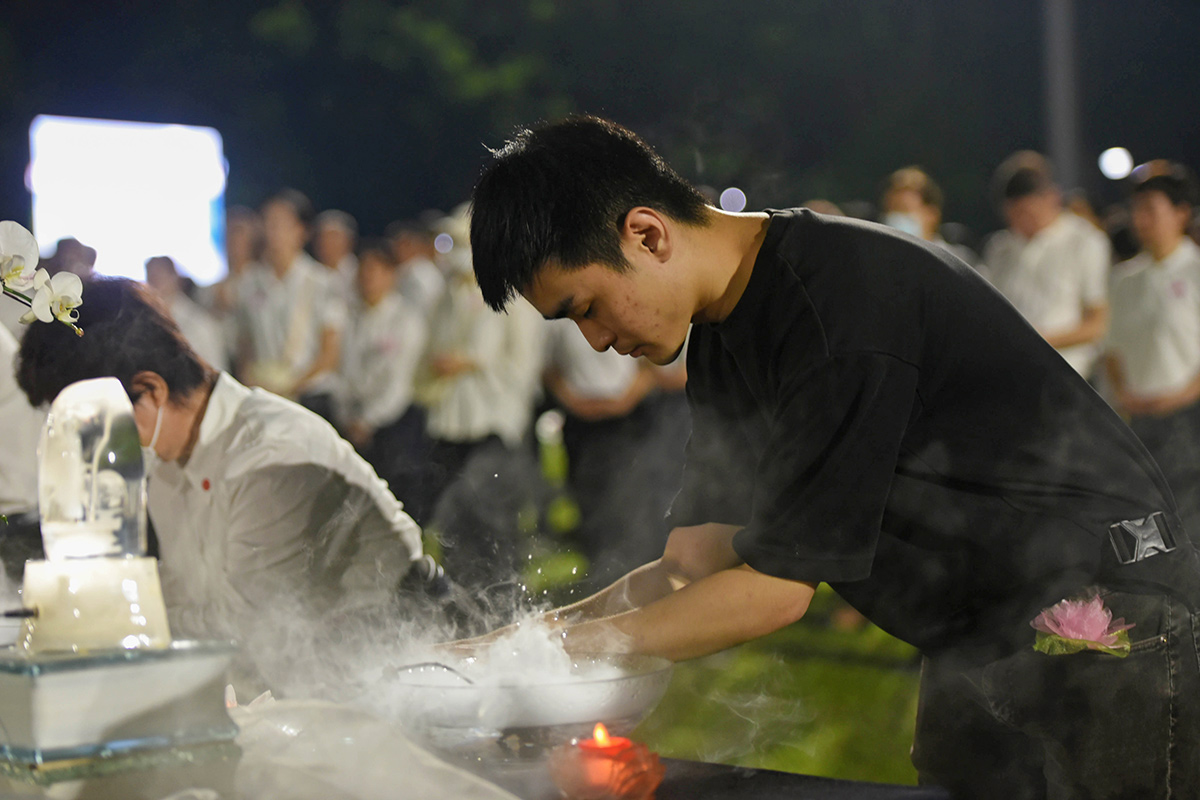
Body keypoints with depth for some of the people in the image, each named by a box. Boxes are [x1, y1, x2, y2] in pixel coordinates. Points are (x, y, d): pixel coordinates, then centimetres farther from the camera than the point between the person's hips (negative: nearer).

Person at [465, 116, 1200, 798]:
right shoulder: (724, 334, 4)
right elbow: (692, 565, 4)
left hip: (1104, 609, -8)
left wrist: (568, 642, -18)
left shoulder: (838, 301, -26)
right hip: (980, 644, 9)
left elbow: (777, 590, -23)